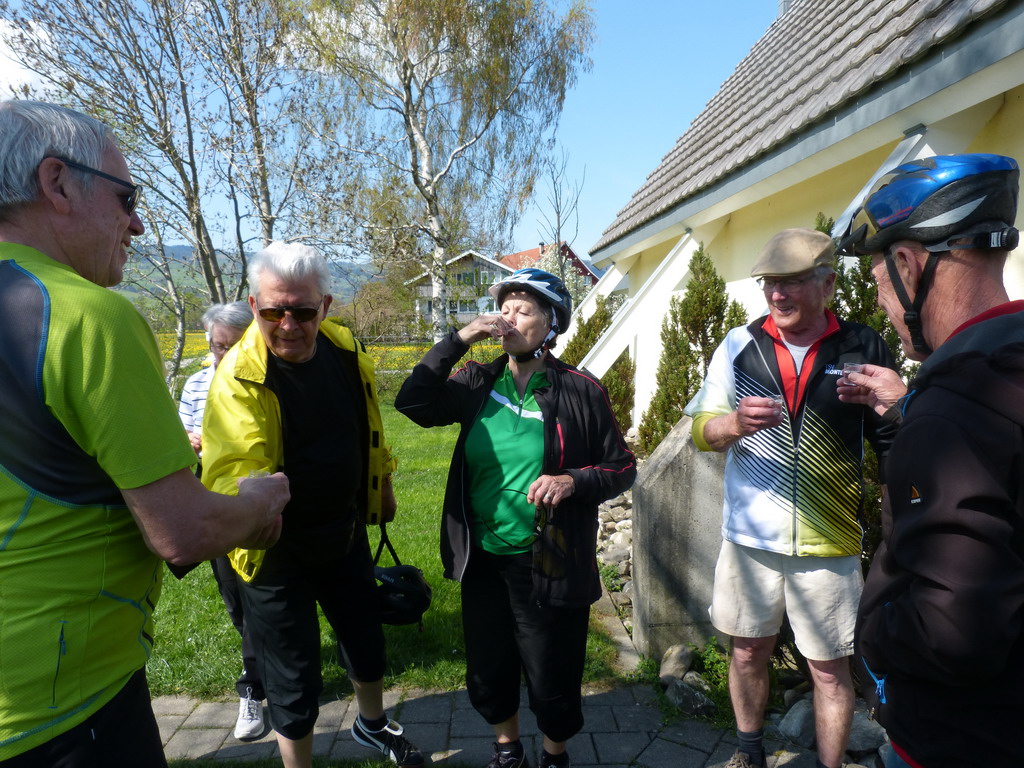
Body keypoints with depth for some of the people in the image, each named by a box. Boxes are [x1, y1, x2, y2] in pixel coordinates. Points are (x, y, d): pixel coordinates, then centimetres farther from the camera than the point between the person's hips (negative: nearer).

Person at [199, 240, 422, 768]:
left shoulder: (345, 351, -8)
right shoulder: (238, 377, -25)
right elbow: (230, 466, -37)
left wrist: (382, 484, 16)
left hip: (345, 532, 6)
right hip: (276, 548, -5)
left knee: (366, 640, 24)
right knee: (294, 679, 10)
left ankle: (373, 724, 53)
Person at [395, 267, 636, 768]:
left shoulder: (580, 390, -10)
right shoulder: (478, 383, 0)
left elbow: (622, 468, -4)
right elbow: (413, 403, -12)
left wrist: (574, 481, -24)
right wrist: (458, 341, -17)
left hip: (549, 565, -3)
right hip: (482, 560, 4)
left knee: (551, 678, 14)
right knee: (488, 671, 20)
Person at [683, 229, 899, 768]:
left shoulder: (863, 348, -3)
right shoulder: (740, 346, 0)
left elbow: (895, 444, 5)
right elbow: (701, 432, -1)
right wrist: (736, 423, -23)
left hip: (828, 542, -1)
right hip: (750, 536, 2)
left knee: (830, 668, 10)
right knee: (748, 650, 16)